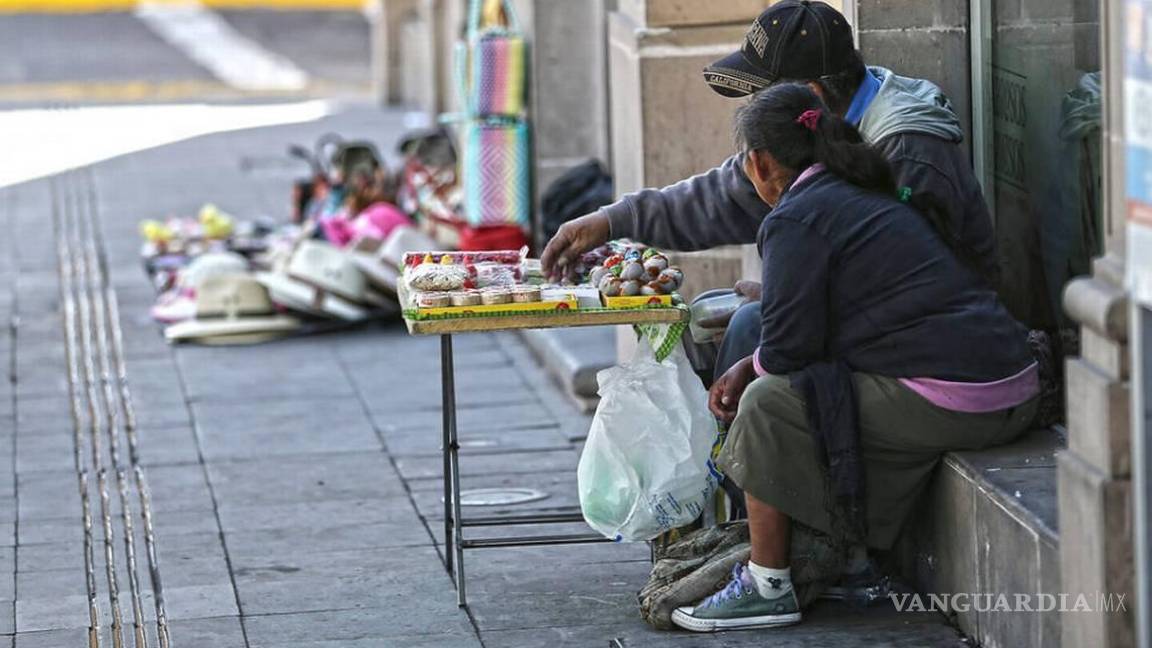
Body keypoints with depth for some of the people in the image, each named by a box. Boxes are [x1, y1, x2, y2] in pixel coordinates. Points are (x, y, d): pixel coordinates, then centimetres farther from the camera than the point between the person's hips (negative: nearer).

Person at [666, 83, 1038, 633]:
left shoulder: (795, 220, -7)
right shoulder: (863, 196, 23)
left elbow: (788, 346, -10)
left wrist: (751, 373, 12)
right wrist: (749, 367, 24)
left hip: (945, 401, -10)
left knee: (768, 405, -2)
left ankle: (768, 587, 5)